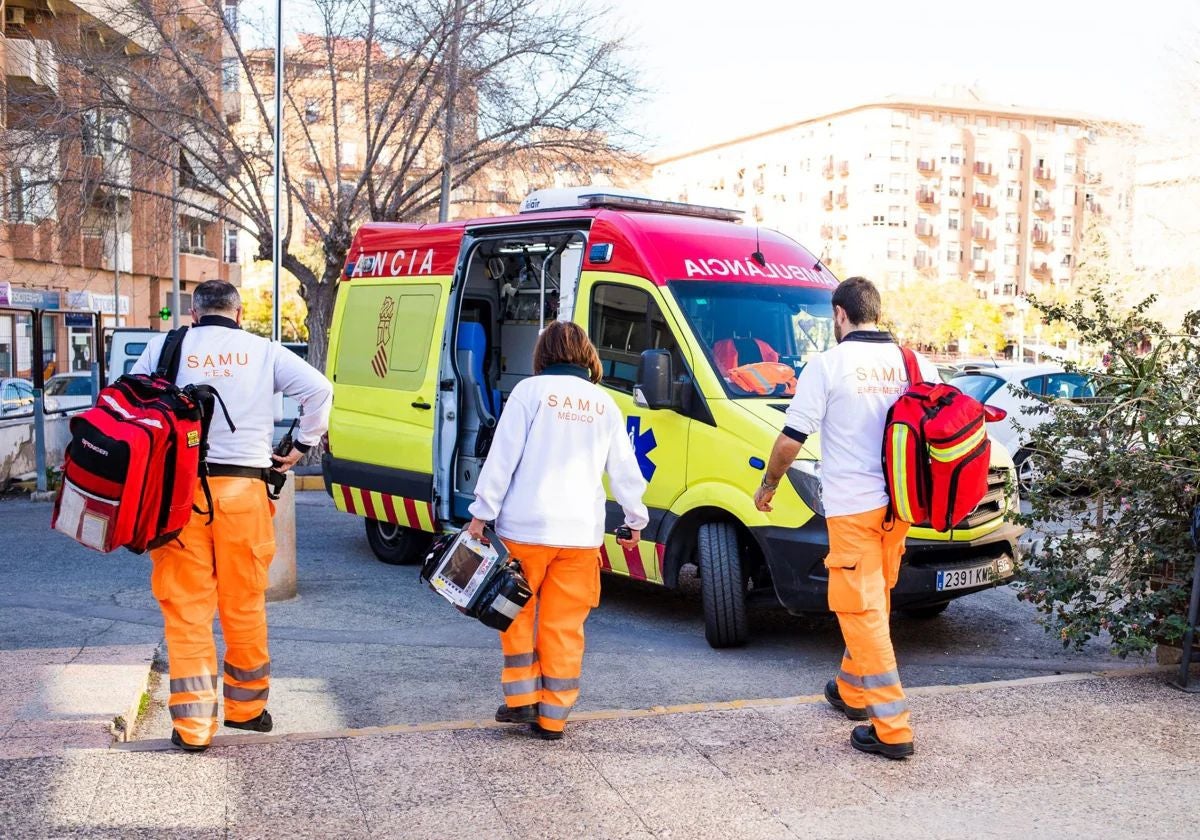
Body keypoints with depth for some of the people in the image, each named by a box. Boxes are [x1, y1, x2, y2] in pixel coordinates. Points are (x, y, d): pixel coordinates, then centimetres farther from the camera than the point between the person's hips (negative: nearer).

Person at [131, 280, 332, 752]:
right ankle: (246, 707, 26)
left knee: (186, 608, 5)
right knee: (244, 605, 13)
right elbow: (320, 389, 2)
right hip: (243, 489, 0)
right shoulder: (263, 352, 6)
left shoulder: (164, 348, 7)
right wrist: (301, 447, 10)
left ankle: (193, 724, 5)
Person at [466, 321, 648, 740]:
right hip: (582, 533, 3)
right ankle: (553, 717, 12)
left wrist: (481, 513, -2)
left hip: (527, 526, -3)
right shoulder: (604, 403, 10)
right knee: (565, 626, 8)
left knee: (518, 613, 15)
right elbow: (624, 470, 15)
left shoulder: (531, 390, -2)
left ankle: (521, 698, 14)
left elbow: (503, 457, -6)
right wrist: (635, 519, 27)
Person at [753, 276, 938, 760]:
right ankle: (852, 691, 38)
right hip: (898, 505, 6)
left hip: (852, 506, -6)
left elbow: (791, 439, -8)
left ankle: (893, 728, -3)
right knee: (873, 603, 21)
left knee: (862, 611, -2)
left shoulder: (828, 365, -8)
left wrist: (768, 486, 9)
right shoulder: (914, 364, 6)